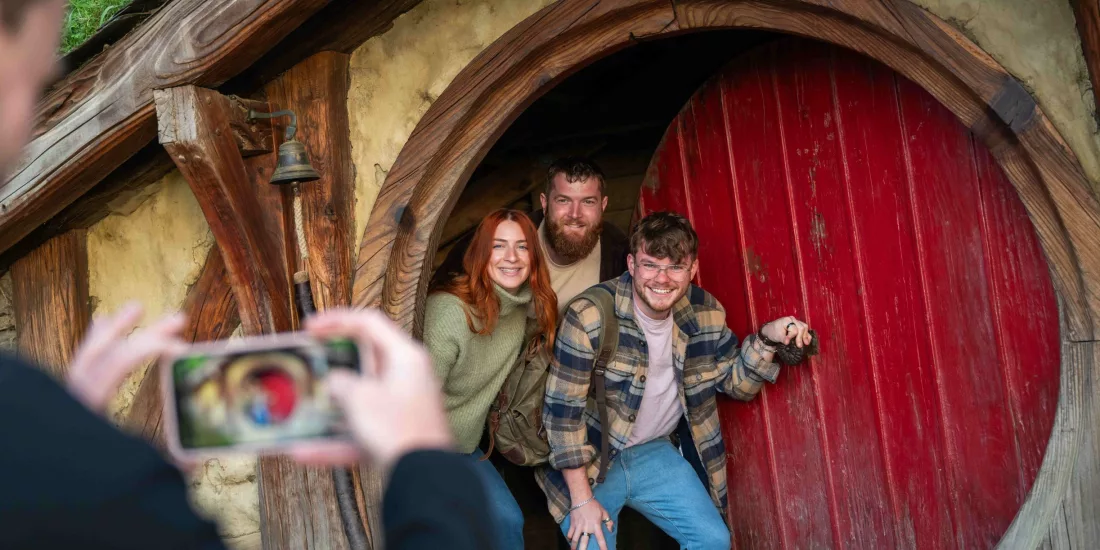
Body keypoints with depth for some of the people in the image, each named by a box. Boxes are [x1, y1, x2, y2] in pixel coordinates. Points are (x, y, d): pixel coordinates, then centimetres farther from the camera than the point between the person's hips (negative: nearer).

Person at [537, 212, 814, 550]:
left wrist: (766, 339, -14)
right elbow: (563, 410, -19)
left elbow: (734, 382, 6)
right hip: (590, 459, -4)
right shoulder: (590, 316, -24)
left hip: (653, 452, 5)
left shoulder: (706, 313, -7)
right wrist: (581, 499, -16)